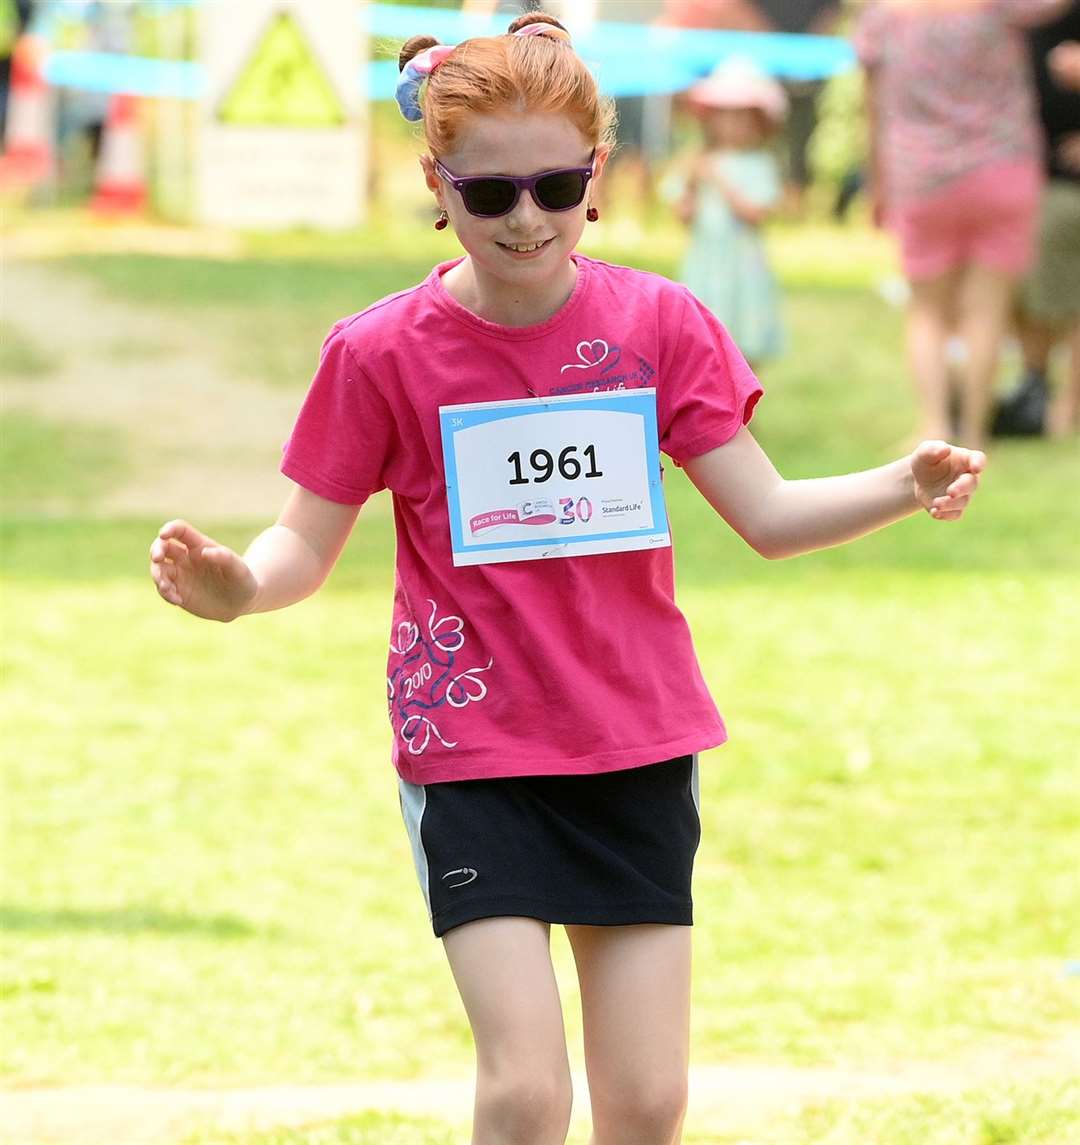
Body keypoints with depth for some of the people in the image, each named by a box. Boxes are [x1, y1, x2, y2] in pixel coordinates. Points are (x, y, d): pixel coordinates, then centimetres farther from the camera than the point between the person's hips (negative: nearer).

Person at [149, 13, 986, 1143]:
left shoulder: (658, 322, -2)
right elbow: (307, 545, -3)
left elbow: (766, 513, 0)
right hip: (471, 747, -2)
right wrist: (231, 584, -25)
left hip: (637, 745, 3)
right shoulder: (381, 353, -7)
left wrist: (904, 488, -18)